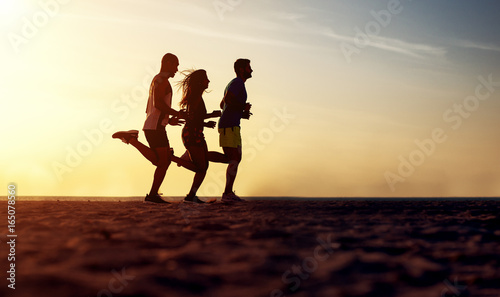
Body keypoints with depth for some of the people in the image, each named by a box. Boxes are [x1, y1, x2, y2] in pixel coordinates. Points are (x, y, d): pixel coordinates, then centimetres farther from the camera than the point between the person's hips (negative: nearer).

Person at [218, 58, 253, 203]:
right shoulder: (237, 83, -9)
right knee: (235, 159, -12)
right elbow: (227, 100, -25)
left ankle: (229, 193, 10)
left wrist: (241, 114, 21)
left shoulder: (233, 84, 23)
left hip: (231, 127, 10)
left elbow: (222, 104, 30)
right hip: (230, 126, -10)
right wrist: (243, 108, -10)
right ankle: (227, 193, -14)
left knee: (235, 159, 10)